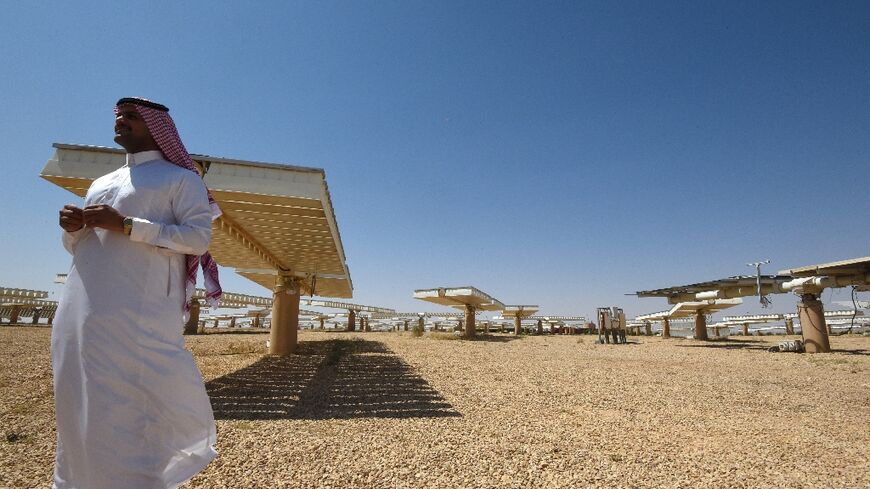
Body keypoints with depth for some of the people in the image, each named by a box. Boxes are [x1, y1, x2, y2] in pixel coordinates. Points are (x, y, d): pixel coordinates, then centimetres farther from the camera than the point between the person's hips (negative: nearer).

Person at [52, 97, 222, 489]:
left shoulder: (180, 178, 4)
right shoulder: (100, 183, 25)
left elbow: (199, 237, -10)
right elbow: (78, 247, 28)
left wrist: (125, 225, -14)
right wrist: (73, 229, 5)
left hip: (139, 315, -7)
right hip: (80, 315, 7)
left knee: (132, 411, -6)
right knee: (80, 411, 12)